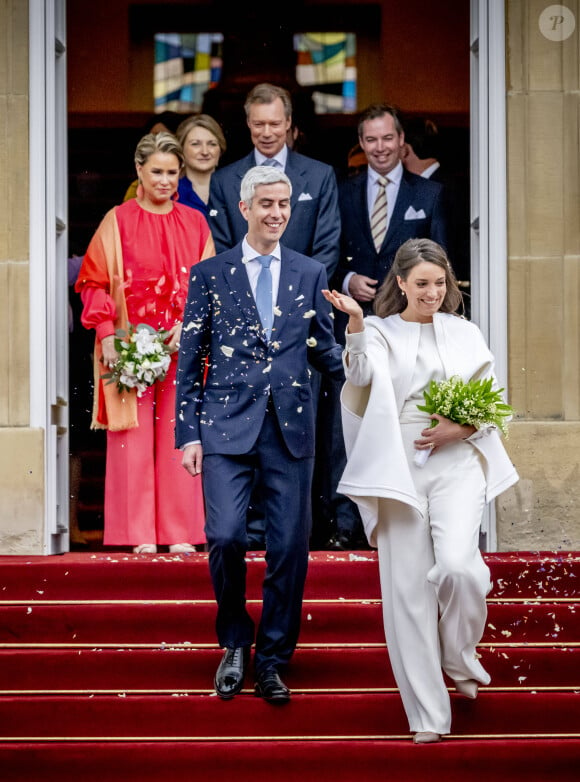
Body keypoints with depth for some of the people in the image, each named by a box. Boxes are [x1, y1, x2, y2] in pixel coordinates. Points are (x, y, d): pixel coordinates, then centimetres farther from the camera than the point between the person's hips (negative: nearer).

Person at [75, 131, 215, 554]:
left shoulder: (195, 223, 10)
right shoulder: (118, 221, 4)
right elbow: (95, 282, 1)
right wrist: (106, 335, -9)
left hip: (182, 346, 2)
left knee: (180, 436, 0)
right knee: (134, 436, -2)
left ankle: (180, 534, 5)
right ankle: (141, 535, 2)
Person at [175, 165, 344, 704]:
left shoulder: (310, 274, 11)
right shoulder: (210, 274, 6)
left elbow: (323, 350, 14)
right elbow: (190, 360, 5)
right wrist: (188, 434, -1)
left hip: (290, 428, 2)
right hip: (227, 425, -2)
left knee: (289, 548, 1)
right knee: (225, 537, -13)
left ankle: (272, 660, 16)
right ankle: (235, 643, 12)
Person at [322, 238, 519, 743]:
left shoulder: (465, 333, 14)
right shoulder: (381, 332, 8)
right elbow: (361, 373, -13)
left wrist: (460, 427, -6)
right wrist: (355, 322, -29)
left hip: (456, 462, 0)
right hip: (400, 468, 0)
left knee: (456, 564, -22)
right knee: (408, 586, -3)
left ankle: (460, 658, 9)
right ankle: (428, 714, 5)